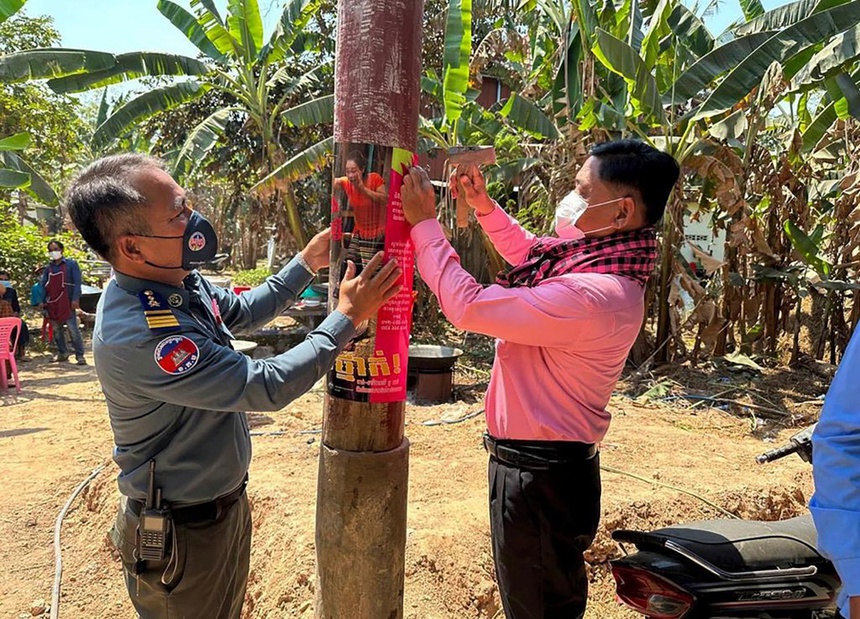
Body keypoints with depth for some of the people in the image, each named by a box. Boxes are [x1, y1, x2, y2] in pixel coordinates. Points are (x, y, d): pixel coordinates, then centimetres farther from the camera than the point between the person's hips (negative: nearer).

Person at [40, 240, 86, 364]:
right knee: (56, 330, 11)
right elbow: (42, 284, 15)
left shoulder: (71, 264, 0)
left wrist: (75, 299, -15)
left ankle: (80, 355, -7)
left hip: (67, 303, -6)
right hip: (52, 304, 6)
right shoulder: (49, 267, 14)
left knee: (73, 329, -9)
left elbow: (77, 282, -6)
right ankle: (62, 353, 21)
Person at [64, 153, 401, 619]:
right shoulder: (136, 334, -35)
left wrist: (307, 262, 7)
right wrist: (348, 315, -24)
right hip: (181, 535, -8)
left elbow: (242, 311, 13)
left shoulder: (180, 282, -8)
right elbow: (267, 387, -31)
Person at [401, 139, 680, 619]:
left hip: (539, 475, -9)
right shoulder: (600, 259, -1)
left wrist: (424, 222, -18)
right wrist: (484, 206, 7)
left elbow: (468, 307, -29)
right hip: (550, 461, 9)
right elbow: (531, 254, 19)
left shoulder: (593, 294, -32)